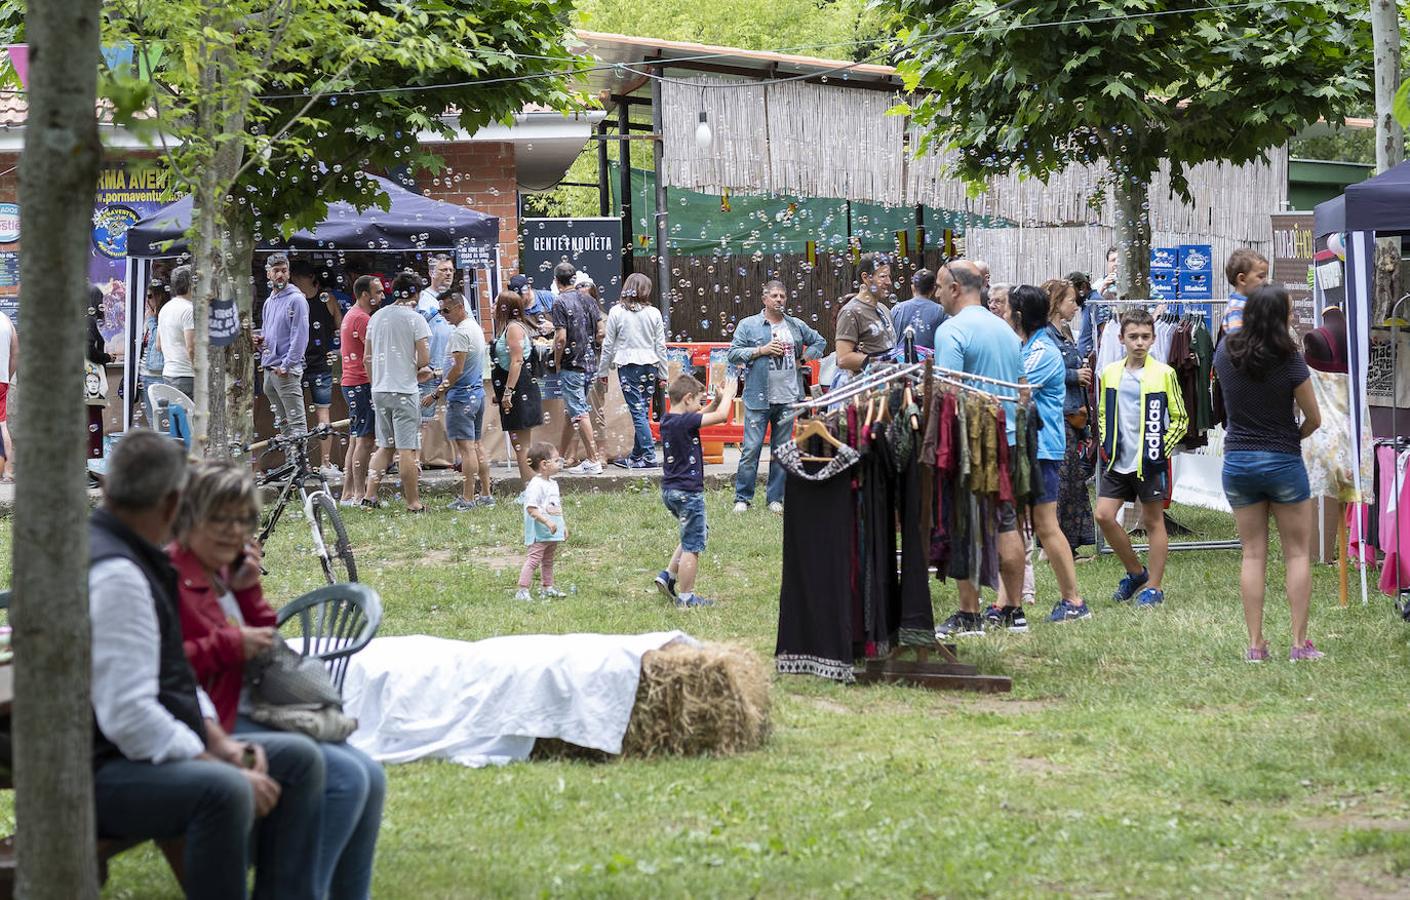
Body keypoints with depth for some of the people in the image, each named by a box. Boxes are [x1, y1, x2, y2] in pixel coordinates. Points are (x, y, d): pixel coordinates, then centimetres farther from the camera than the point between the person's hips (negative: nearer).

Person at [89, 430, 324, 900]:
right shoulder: (114, 574, -20)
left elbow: (173, 678, 22)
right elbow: (128, 716, -26)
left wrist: (220, 742, 5)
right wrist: (223, 769, -21)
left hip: (150, 750, 11)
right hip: (99, 775, -11)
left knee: (297, 758, 10)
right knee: (224, 790, -36)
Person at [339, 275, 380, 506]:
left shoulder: (351, 316, 19)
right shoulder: (362, 319, -14)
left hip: (351, 383, 11)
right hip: (362, 383, -11)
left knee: (356, 440, 13)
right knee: (365, 440, -9)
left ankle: (348, 493, 14)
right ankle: (360, 495, -10)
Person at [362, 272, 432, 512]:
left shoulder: (377, 317, 10)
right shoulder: (414, 318, -8)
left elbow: (368, 358, 14)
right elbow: (424, 359, -11)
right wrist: (419, 370, 11)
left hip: (380, 391, 6)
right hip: (404, 391, -6)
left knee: (385, 446, 16)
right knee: (407, 449, -3)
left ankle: (369, 494, 8)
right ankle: (413, 503, 1)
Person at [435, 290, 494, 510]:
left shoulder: (461, 333, -16)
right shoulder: (475, 327, 15)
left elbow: (458, 369, -20)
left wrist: (439, 391, -13)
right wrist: (448, 382, 16)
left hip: (462, 396, -10)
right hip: (478, 393, 10)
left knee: (466, 447, -9)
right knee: (476, 446, 14)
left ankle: (467, 498, -10)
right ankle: (486, 495, 16)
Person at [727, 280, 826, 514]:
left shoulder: (796, 326, 11)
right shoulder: (749, 325, 0)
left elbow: (819, 341, 25)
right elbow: (733, 354, -4)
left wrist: (803, 359, 9)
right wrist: (761, 350, -13)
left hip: (788, 400, 4)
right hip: (758, 398, -4)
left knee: (782, 450, 8)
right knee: (751, 448, -6)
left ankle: (775, 498, 15)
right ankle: (742, 498, 0)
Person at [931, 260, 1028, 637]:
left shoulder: (952, 331, -12)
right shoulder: (1006, 330, 13)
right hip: (1008, 442, 7)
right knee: (1007, 526, 11)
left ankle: (969, 616, -1)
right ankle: (1014, 611, 13)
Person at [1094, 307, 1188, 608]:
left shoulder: (1164, 374, -5)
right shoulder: (1109, 373, 7)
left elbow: (1180, 419, 1)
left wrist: (1162, 448, -8)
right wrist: (1106, 445, 6)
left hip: (1150, 462, -4)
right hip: (1117, 460, 4)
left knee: (1153, 521, 3)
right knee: (1104, 515, -3)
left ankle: (1153, 586, 11)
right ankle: (1136, 572, 16)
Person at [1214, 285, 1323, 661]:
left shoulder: (1226, 352, -5)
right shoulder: (1289, 361, -16)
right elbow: (1314, 418, -7)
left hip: (1237, 460, 4)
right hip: (1283, 461, -4)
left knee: (1253, 555, 8)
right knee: (1298, 553, 6)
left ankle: (1255, 644, 5)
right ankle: (1300, 643, 4)